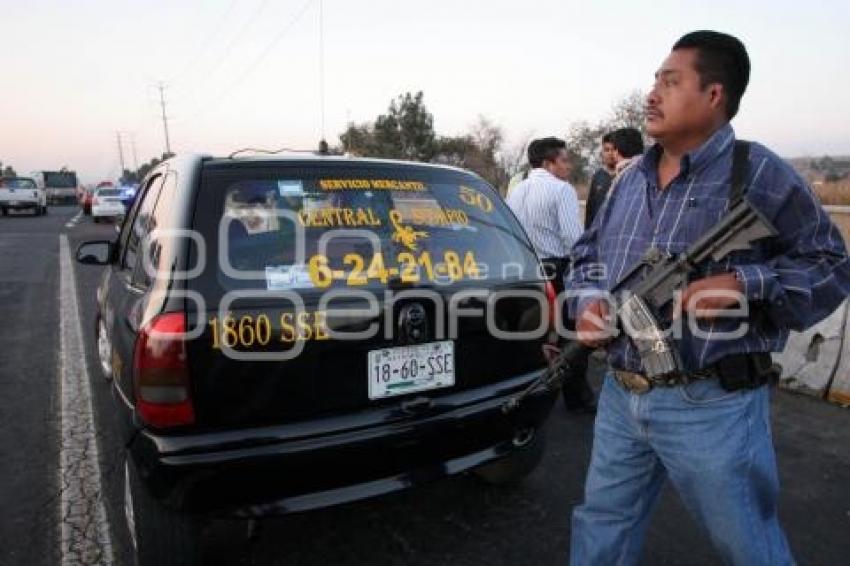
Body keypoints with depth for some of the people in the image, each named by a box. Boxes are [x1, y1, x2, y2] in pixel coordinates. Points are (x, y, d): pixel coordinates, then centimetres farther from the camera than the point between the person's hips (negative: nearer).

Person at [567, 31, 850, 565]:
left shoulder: (761, 174, -8)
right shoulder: (631, 179, 9)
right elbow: (588, 253, 16)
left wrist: (746, 283, -21)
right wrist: (589, 299, -5)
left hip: (712, 406, -5)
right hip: (621, 398, 6)